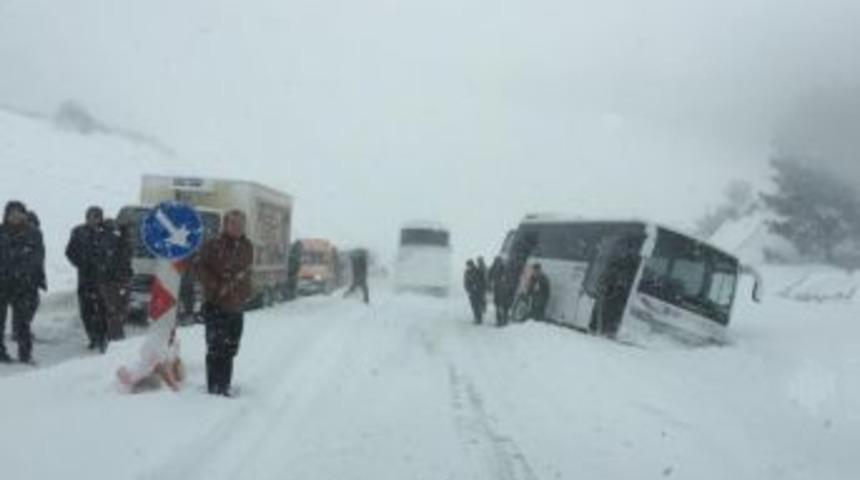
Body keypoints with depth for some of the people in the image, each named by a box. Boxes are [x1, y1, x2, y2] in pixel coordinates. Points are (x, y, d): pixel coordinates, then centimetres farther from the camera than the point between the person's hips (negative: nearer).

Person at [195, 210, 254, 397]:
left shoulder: (247, 247, 9)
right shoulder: (213, 245, -9)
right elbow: (199, 266, -9)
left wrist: (245, 292, 9)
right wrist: (216, 287, -16)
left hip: (236, 307, 6)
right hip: (216, 305, -6)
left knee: (229, 350, 12)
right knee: (216, 348, -7)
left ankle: (224, 387, 21)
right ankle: (214, 388, 0)